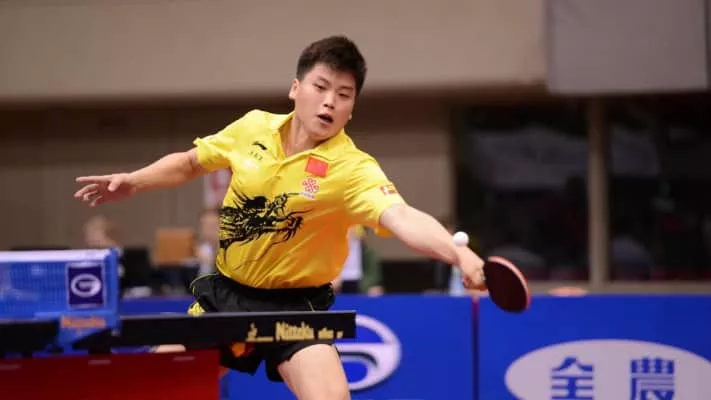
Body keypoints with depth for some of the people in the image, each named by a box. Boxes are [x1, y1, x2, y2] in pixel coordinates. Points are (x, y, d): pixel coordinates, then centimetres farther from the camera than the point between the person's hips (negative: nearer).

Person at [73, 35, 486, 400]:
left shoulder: (353, 170, -22)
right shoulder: (253, 127, -6)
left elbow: (404, 218, -41)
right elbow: (191, 162, 14)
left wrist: (459, 254, -59)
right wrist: (132, 182, 3)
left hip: (294, 306, -4)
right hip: (223, 293, 5)